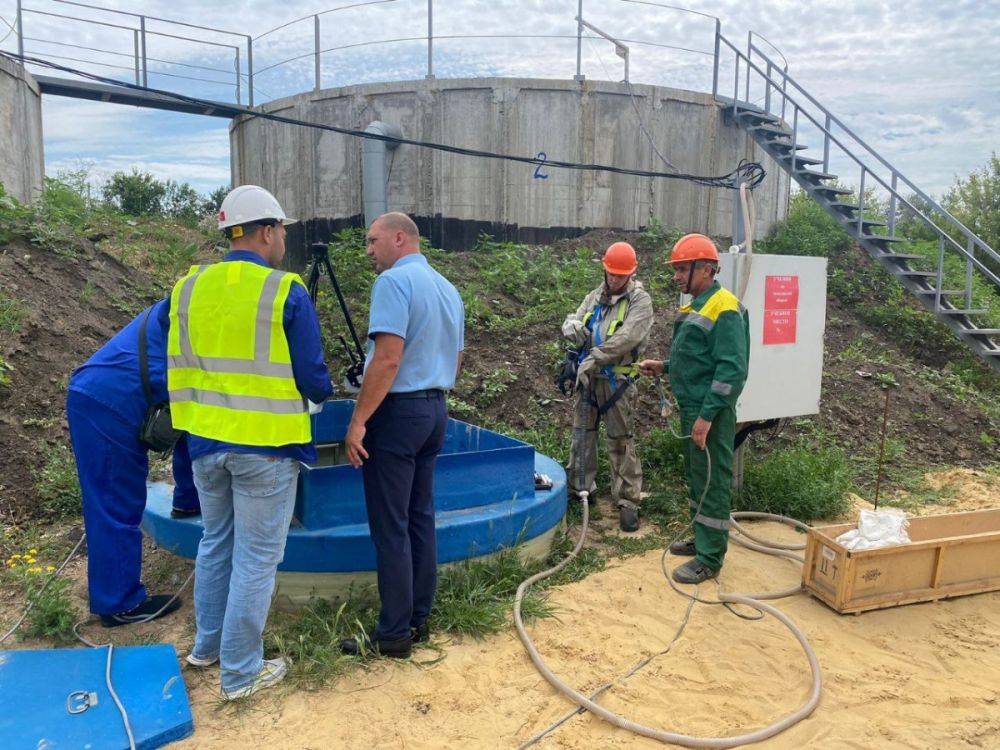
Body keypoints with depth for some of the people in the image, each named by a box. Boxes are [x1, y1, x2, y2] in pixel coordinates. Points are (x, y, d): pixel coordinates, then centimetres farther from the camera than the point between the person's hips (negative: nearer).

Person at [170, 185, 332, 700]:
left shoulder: (188, 287, 4)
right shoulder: (287, 294, -12)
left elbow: (178, 367, 10)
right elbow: (312, 379, -9)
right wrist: (321, 393, 13)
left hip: (207, 440, 6)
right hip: (265, 445, -6)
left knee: (215, 543, 23)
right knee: (256, 558, 6)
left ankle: (207, 646, 38)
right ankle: (240, 672, 18)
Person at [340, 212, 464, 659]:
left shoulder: (394, 281, -13)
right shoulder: (448, 288, 14)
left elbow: (388, 359, -22)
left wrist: (358, 421, -19)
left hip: (398, 409, -9)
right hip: (436, 409, 9)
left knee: (390, 527, -1)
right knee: (420, 518, 14)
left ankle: (393, 635, 7)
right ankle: (418, 620, 23)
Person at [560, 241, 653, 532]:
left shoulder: (640, 300, -7)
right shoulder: (595, 297, 14)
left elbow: (627, 338, -21)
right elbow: (570, 321, 13)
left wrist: (593, 358, -22)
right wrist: (573, 327, -14)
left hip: (616, 380, -6)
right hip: (587, 376, 6)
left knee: (620, 441, -3)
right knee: (582, 433, 15)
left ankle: (628, 501, 6)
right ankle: (579, 486, 31)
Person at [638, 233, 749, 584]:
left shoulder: (724, 308, -17)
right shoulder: (695, 306, 13)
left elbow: (731, 369, -23)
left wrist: (707, 415, -24)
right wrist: (663, 367, 10)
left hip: (710, 413, -10)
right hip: (691, 408, 10)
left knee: (712, 481, -1)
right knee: (695, 476, 19)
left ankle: (709, 559, 9)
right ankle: (703, 539, 34)